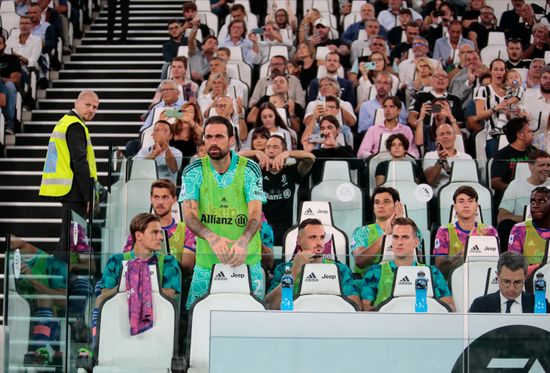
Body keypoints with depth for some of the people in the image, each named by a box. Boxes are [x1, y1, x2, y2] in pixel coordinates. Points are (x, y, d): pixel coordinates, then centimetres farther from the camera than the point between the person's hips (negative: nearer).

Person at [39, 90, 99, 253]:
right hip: (74, 191, -10)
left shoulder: (64, 122, 19)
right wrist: (89, 196, -16)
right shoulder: (75, 126, -12)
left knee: (67, 237, 16)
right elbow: (79, 163, -18)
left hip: (65, 191, 10)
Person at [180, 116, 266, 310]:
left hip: (245, 258, -1)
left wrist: (243, 241, -33)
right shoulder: (194, 171, -3)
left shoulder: (249, 169, -5)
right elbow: (189, 214, -10)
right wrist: (211, 237, -30)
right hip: (207, 258, 1)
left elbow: (255, 213, -12)